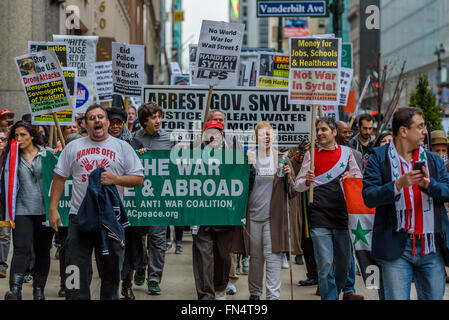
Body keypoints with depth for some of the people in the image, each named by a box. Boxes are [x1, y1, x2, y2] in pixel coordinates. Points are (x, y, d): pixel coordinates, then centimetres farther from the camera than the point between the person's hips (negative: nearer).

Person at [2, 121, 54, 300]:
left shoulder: (47, 154, 3)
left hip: (44, 210, 1)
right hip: (22, 210, 0)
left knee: (43, 250, 8)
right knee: (21, 250, -14)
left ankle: (39, 290, 20)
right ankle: (15, 290, -23)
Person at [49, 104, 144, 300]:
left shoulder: (122, 147, 5)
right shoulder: (73, 147, 9)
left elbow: (138, 178, 3)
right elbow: (59, 177, 11)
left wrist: (115, 179, -14)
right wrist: (53, 208, 3)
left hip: (111, 217, -1)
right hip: (79, 216, 1)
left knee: (111, 270, 6)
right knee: (75, 270, -1)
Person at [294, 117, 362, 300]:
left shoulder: (346, 152, 11)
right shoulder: (311, 155, 8)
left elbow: (360, 178, 17)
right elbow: (298, 186, 6)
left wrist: (351, 177, -5)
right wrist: (307, 181, -16)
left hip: (342, 215, 2)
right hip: (319, 218, -2)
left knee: (344, 264, 9)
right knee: (325, 265, -8)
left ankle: (335, 292, 30)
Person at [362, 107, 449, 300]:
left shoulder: (433, 160, 14)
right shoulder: (379, 158, 1)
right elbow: (369, 197, -8)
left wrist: (429, 184, -14)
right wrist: (399, 184, -22)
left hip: (432, 249, 4)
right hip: (396, 249, -4)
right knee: (396, 298, -3)